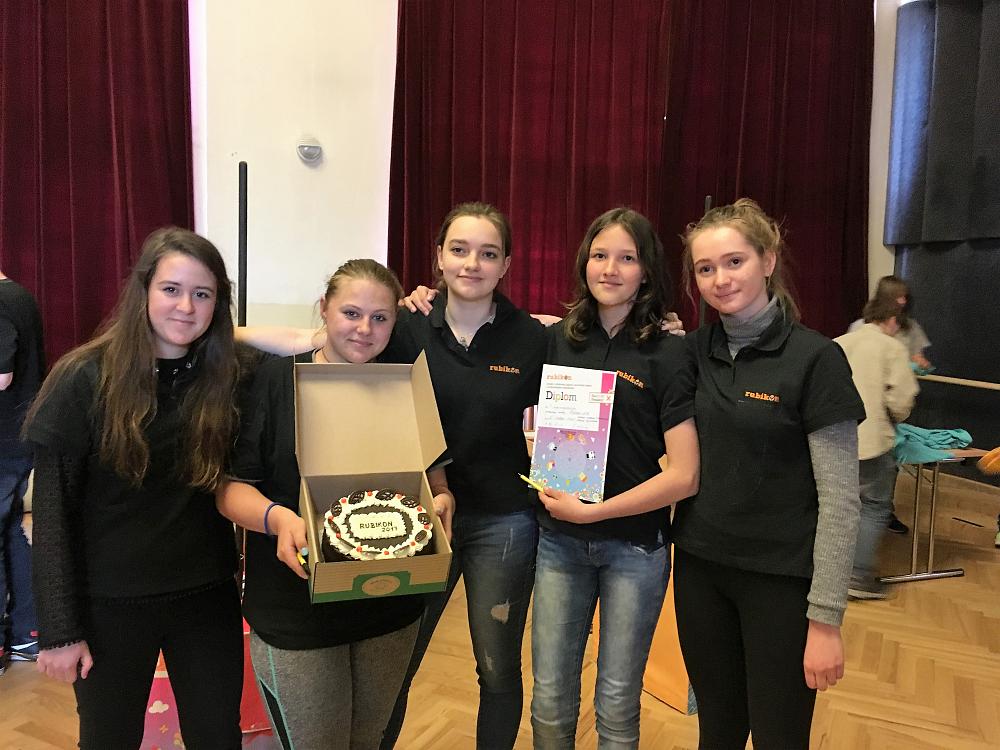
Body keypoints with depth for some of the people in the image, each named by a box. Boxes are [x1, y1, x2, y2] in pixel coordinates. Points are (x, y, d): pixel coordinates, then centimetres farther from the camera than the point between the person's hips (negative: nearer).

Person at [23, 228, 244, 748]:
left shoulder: (227, 376, -3)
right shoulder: (84, 378, -12)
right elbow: (52, 511, -11)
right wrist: (59, 629, -10)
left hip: (207, 596, 2)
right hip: (109, 602, -2)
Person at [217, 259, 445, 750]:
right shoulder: (274, 379, -8)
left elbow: (433, 473, 11)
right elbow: (231, 484, -9)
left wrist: (441, 499, -12)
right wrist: (277, 517, -28)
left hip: (391, 607, 4)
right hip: (296, 612, -3)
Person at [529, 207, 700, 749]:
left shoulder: (668, 355, -9)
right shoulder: (559, 340, 0)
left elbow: (684, 475, -13)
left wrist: (592, 511, -15)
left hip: (634, 543, -2)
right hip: (560, 538, 3)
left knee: (617, 705, 13)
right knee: (550, 697, 12)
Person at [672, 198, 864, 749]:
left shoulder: (816, 359, -12)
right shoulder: (692, 352, 1)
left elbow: (840, 499, -12)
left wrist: (826, 618, -12)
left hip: (781, 580, -4)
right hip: (699, 569, 4)